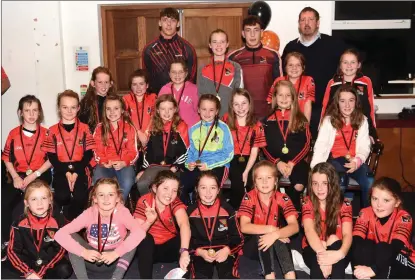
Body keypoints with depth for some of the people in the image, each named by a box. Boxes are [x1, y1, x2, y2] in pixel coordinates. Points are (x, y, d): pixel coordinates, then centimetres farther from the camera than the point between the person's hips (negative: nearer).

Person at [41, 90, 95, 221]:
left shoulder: (84, 128, 6)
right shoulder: (53, 131, 6)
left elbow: (89, 154, 1)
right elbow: (51, 157, 1)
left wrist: (76, 172, -12)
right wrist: (66, 172, -13)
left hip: (80, 169, 0)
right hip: (61, 170, 0)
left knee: (80, 196, -25)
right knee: (62, 196, -25)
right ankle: (64, 221, 7)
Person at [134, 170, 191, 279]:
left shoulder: (175, 202, -16)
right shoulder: (144, 201, -17)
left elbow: (184, 224, -36)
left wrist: (184, 251, -53)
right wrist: (149, 221, -40)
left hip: (169, 247, 1)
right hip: (149, 248, -1)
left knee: (188, 240, -26)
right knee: (145, 239, -32)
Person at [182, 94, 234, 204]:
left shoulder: (223, 128, -2)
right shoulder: (194, 129, 11)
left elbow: (229, 154, -5)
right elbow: (191, 151, 15)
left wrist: (209, 165, -13)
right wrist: (189, 163, -7)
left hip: (218, 166, -3)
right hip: (197, 166, 4)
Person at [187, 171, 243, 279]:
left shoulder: (227, 209, 1)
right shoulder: (191, 211, 2)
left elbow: (238, 238, 4)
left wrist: (227, 250, -16)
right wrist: (200, 252, -14)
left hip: (224, 252, 0)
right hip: (201, 253, 0)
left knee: (228, 275, -26)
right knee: (201, 276, -27)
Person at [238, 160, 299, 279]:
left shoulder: (283, 199, -9)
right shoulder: (249, 197, -11)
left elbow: (294, 226, -22)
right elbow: (244, 227, -22)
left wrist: (276, 234, -40)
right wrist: (271, 229, -31)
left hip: (276, 246, 1)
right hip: (253, 245, -1)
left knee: (278, 239, -32)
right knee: (262, 236, -33)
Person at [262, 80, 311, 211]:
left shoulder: (301, 119, 11)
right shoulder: (268, 120, 12)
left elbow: (306, 144, 4)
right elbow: (264, 146, 6)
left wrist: (292, 163, -10)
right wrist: (277, 162, -10)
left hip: (296, 161, 0)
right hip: (275, 161, 0)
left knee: (299, 185, -29)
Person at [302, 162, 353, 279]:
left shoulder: (344, 204, -4)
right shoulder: (308, 202, -5)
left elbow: (347, 234, -19)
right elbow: (309, 230, -22)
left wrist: (340, 253, -44)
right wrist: (322, 253, -44)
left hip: (335, 249, 0)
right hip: (313, 249, 0)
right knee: (318, 260, -37)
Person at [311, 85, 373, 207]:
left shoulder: (362, 120, 7)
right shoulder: (329, 120, -1)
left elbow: (364, 146, 1)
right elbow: (321, 145, -10)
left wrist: (357, 161, -21)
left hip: (355, 161, 3)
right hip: (336, 160, -2)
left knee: (370, 183, -23)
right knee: (339, 184, -33)